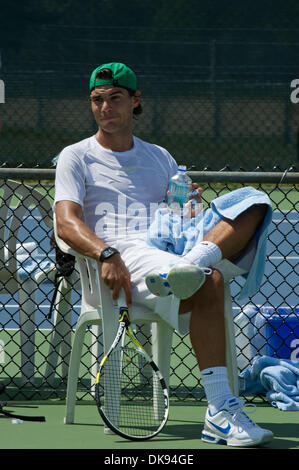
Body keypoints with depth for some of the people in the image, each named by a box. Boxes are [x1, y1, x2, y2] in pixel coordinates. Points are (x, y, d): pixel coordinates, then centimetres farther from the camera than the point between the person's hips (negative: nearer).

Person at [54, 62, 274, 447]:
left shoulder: (159, 157, 31)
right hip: (120, 260, -5)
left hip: (172, 249, 5)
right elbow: (67, 223, -1)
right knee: (208, 284, -37)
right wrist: (106, 254, -22)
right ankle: (220, 412, -48)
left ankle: (189, 266, -46)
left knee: (252, 204, -19)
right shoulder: (76, 157, 15)